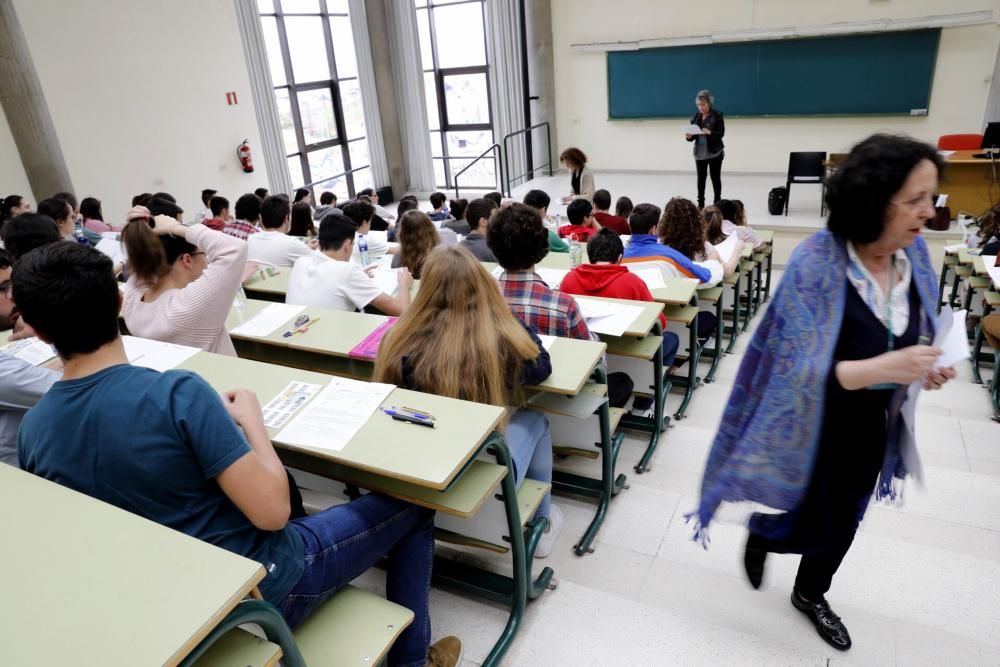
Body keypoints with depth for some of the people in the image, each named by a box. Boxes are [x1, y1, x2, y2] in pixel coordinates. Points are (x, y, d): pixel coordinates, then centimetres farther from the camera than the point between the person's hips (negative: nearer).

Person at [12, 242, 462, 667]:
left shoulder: (31, 432, -8)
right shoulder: (176, 392, -28)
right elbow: (271, 511, -25)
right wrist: (251, 420, -10)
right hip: (261, 585, -6)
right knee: (412, 510, 10)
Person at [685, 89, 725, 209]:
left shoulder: (717, 115, -7)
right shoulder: (695, 116, 6)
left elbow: (721, 133, -13)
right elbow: (693, 134, 8)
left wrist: (710, 132, -30)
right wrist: (689, 136, -15)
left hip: (714, 152, -4)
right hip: (700, 152, 4)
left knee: (716, 178, 4)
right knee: (701, 178, 6)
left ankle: (717, 203, 13)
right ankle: (700, 203, 14)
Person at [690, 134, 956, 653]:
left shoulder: (913, 253, -7)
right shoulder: (816, 262, -27)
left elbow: (915, 338, 8)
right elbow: (798, 369, -28)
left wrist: (923, 369, -13)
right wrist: (884, 368, -39)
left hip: (872, 423, 6)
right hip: (812, 424, -6)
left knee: (844, 518, 23)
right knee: (806, 521, 10)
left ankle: (810, 594, 51)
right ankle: (760, 536, 47)